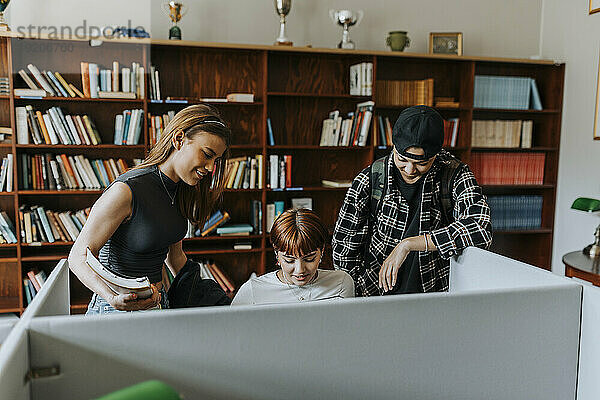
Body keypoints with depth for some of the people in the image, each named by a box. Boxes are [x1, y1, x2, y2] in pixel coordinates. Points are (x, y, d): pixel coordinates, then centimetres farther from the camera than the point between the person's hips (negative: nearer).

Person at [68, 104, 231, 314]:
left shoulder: (180, 191, 4)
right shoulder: (127, 190, -19)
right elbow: (78, 257, -15)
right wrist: (114, 298, -30)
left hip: (158, 304, 5)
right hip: (117, 312, -4)